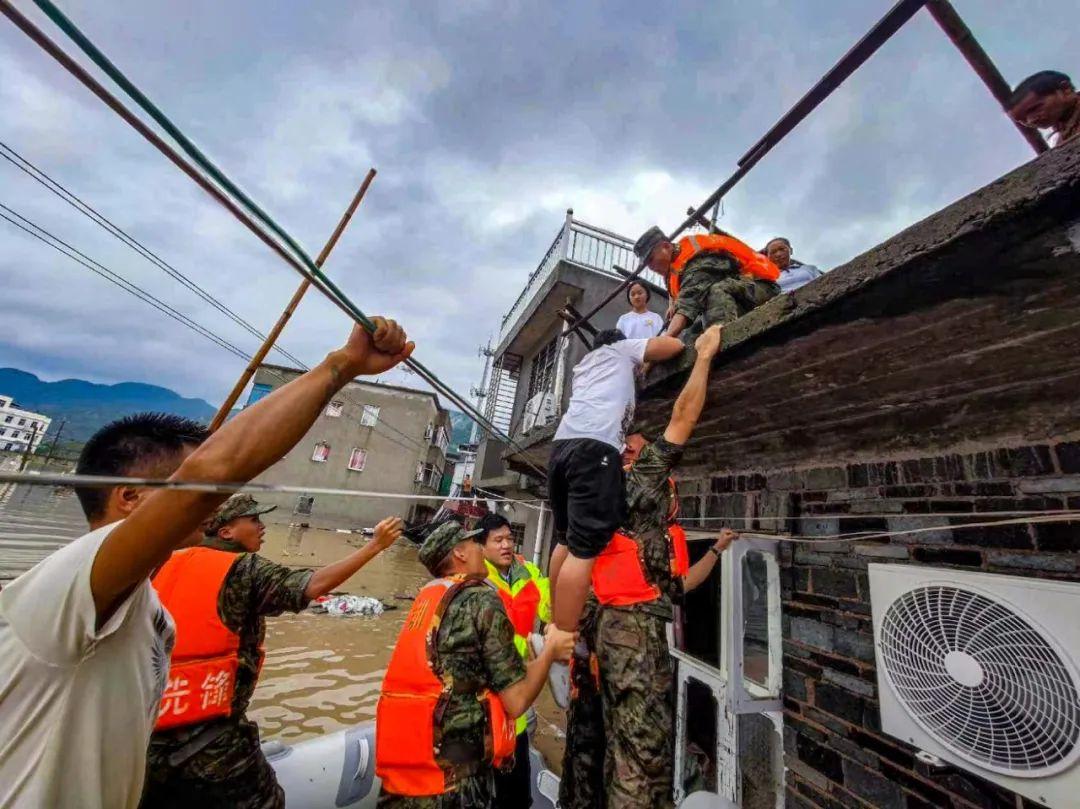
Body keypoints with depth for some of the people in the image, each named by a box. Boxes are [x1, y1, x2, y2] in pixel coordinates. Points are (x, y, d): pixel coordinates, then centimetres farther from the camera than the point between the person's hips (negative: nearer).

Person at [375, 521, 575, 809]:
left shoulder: (426, 597, 6)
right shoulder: (482, 599, -15)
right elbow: (516, 702, -14)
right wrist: (550, 650, 1)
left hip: (400, 762, 7)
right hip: (453, 772, -7)